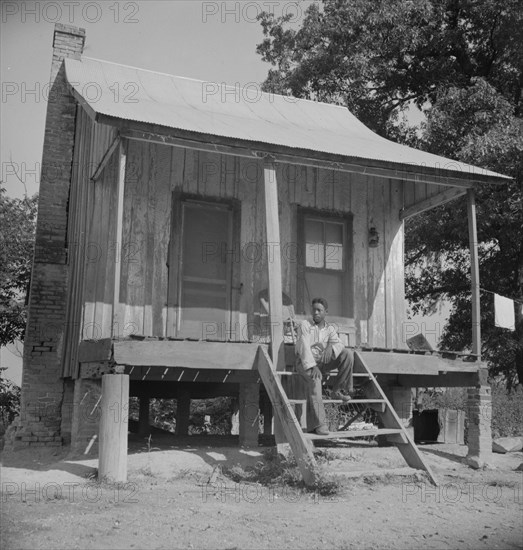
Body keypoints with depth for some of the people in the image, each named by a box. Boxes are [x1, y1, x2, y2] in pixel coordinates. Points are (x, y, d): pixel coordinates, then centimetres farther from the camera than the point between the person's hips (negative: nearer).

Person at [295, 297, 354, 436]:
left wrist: (330, 347, -32)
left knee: (348, 353, -16)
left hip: (323, 362, 5)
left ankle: (338, 390, -12)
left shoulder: (330, 329, 11)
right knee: (315, 380, -37)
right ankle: (320, 424, -37)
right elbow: (304, 347, -16)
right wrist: (313, 367, -29)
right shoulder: (304, 325, -3)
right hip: (306, 363, -4)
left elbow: (338, 344, -7)